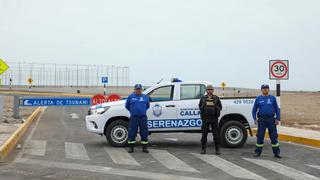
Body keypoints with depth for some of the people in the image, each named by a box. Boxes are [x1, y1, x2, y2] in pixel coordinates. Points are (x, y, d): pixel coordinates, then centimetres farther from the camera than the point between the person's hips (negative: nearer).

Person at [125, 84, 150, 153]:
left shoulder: (145, 97, 7)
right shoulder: (131, 97, 2)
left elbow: (148, 106, 22)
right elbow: (127, 106, 15)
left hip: (143, 118, 1)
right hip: (133, 118, -1)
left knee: (144, 133, 4)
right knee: (131, 133, 0)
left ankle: (145, 148, 13)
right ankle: (131, 148, 10)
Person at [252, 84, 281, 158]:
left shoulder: (273, 98, 5)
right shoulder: (258, 98, 6)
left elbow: (277, 109, 6)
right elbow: (254, 110, 9)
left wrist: (277, 119, -3)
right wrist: (255, 119, -2)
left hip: (271, 119, 0)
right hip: (261, 120, 0)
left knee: (274, 136, 2)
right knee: (260, 136, 4)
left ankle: (277, 153, 9)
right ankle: (258, 152, 14)